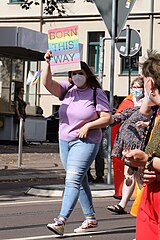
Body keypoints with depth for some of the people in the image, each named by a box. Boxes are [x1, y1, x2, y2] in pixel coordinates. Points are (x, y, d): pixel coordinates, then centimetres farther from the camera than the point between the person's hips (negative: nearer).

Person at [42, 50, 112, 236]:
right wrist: (47, 64, -20)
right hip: (65, 141, 6)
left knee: (73, 180, -17)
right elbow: (48, 83, -9)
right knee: (80, 181, 13)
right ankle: (90, 218, 24)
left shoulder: (96, 93, -6)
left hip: (85, 142, -6)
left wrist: (88, 126, -16)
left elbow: (107, 118, -7)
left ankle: (61, 221, -25)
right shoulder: (67, 89, 6)